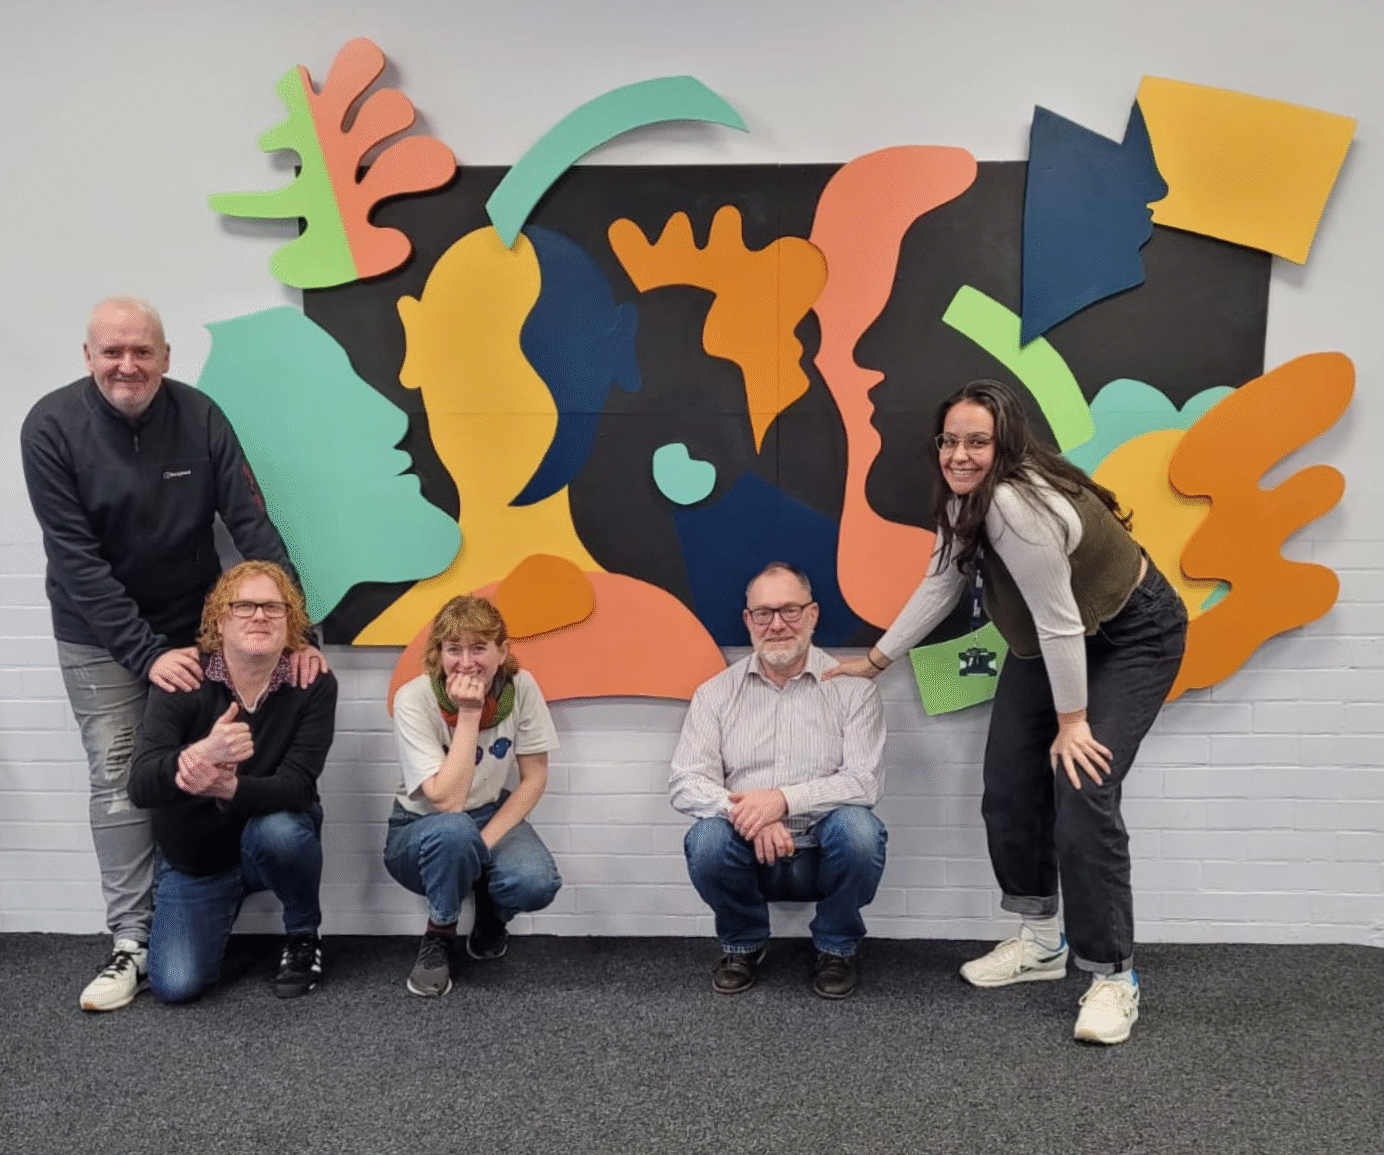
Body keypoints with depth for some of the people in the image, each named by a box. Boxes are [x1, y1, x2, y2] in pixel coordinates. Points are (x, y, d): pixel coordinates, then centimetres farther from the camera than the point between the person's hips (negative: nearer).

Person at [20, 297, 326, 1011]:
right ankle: (134, 941, 7)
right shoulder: (51, 428, -16)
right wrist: (146, 653, -24)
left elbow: (252, 525, -13)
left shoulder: (198, 417, -12)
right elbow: (76, 558, -18)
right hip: (99, 637, -1)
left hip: (195, 625, 2)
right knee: (120, 779, -2)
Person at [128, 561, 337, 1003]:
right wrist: (202, 753, -49)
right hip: (193, 853, 1)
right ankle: (220, 918, 22)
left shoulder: (314, 684, -19)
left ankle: (303, 935, -5)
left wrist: (227, 787, -46)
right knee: (176, 985, -14)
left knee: (277, 828, -36)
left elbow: (297, 786, -26)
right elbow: (140, 787, -27)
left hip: (274, 839, -1)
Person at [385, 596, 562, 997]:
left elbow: (534, 777, -7)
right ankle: (439, 938, -9)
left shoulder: (521, 686, -14)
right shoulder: (414, 699, -23)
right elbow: (446, 801, -29)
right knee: (453, 831, -38)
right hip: (422, 831, -2)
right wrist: (468, 714, -32)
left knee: (536, 883, -29)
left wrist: (486, 841, -18)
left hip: (492, 816, 3)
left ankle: (490, 917, 9)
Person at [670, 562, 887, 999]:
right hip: (749, 856, 1)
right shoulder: (716, 693, 4)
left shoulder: (851, 687, -1)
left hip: (824, 854, -1)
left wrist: (785, 799, -25)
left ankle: (838, 947, 0)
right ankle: (743, 944, 4)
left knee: (858, 828, -31)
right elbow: (684, 783, -4)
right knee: (707, 840, -30)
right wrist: (746, 812, -23)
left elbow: (865, 780, -11)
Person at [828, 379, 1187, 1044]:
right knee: (1009, 787, 5)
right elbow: (940, 586, 7)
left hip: (1131, 639, -9)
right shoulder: (963, 500, -4)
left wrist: (1072, 721, -20)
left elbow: (1060, 621, -29)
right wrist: (875, 660, 9)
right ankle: (1042, 941, 24)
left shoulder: (1017, 505, -34)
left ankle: (1112, 977, -2)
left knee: (1082, 797, -18)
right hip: (1046, 645, 9)